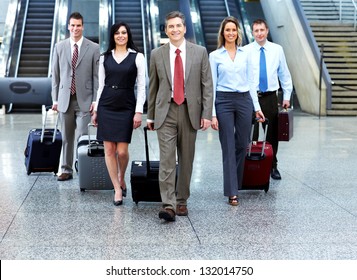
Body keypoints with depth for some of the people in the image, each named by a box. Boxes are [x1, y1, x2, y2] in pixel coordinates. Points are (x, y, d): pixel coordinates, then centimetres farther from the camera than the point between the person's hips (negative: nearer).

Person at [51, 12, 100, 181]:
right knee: (66, 137, 9)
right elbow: (55, 75, 9)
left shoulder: (93, 48, 0)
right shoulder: (59, 47, 7)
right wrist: (55, 99, 5)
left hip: (84, 100, -2)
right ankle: (66, 170, 17)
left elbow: (96, 76, -1)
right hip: (65, 99, 3)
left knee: (82, 137, -8)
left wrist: (95, 100, -6)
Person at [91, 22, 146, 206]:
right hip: (106, 106, 3)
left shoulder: (137, 57, 1)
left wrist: (139, 111, -8)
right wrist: (95, 110, 10)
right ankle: (117, 189, 9)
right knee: (109, 150, 0)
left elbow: (141, 87, -1)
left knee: (122, 151, -4)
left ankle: (122, 179, 26)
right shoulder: (104, 57, 9)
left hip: (126, 107, -2)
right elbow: (101, 85, 12)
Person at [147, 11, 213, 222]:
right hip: (166, 111, 0)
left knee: (186, 159, 8)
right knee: (167, 159, -9)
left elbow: (207, 84, 1)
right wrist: (151, 115, 11)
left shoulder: (200, 52, 3)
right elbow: (153, 87, 11)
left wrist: (207, 114, -6)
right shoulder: (157, 54, 6)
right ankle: (168, 205, -11)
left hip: (190, 111, 1)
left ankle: (181, 201, 21)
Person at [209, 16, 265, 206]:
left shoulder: (245, 54, 10)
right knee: (228, 147, -3)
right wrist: (212, 114, -7)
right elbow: (212, 85, -1)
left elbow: (250, 82, 13)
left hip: (244, 100, 3)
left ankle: (236, 183, 26)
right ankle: (232, 192, 1)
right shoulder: (215, 55, 1)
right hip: (224, 101, -3)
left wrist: (257, 107, 8)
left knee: (242, 145, 7)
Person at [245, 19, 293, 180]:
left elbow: (284, 74, 8)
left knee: (272, 134, 8)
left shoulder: (277, 50, 4)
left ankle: (273, 167, 22)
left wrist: (287, 96, 6)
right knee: (250, 134, 3)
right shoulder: (245, 51, -2)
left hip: (270, 97, 2)